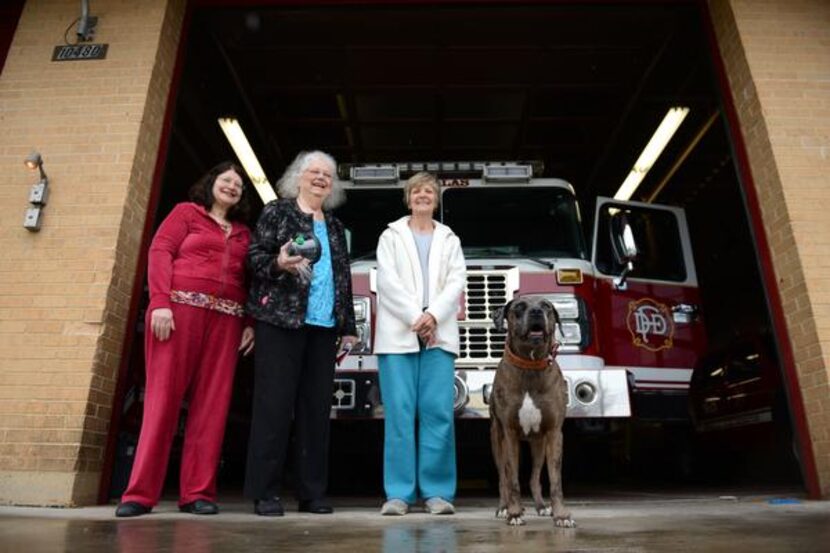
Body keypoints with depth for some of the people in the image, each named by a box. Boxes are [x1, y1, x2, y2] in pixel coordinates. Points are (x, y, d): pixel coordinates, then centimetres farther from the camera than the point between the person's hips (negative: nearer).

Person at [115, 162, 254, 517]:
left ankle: (197, 492, 5)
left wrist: (250, 322, 4)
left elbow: (249, 280, 17)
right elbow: (159, 252, 0)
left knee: (212, 404, -1)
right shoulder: (186, 212, 13)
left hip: (226, 318, 4)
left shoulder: (243, 233, 22)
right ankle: (140, 492, 1)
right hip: (181, 308, -3)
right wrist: (160, 302, -13)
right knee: (163, 397, -5)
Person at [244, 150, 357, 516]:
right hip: (281, 319, -5)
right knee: (275, 403, -4)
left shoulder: (335, 226, 21)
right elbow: (254, 255, -1)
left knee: (317, 407, 4)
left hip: (324, 325, 5)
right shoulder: (277, 211, 7)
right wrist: (278, 262, -23)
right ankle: (264, 492, 4)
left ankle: (312, 492, 11)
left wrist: (348, 327, 15)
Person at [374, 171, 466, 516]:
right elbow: (388, 282, 0)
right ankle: (398, 492, 3)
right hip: (397, 335, -1)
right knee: (399, 413, -4)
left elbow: (456, 282, 5)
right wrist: (415, 318, -11)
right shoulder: (391, 236, 14)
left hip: (439, 335, 2)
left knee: (438, 412, -4)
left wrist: (433, 316, -11)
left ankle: (437, 491, 5)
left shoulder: (449, 239, 19)